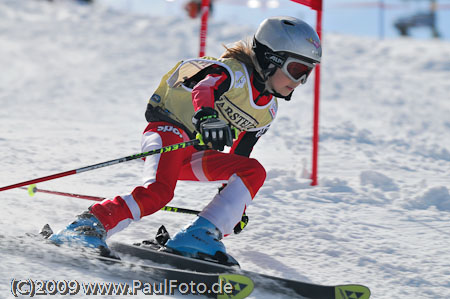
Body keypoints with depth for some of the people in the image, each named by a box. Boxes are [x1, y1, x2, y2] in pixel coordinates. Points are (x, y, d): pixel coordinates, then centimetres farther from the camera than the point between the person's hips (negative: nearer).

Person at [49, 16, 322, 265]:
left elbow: (240, 154, 25)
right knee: (159, 192, -33)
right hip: (169, 131, -8)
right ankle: (89, 226, -29)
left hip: (195, 157, 8)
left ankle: (201, 235, -25)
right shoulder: (234, 72, -10)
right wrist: (206, 115, -56)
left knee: (254, 172, -11)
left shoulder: (267, 112, 14)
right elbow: (204, 89, -32)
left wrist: (233, 205, 25)